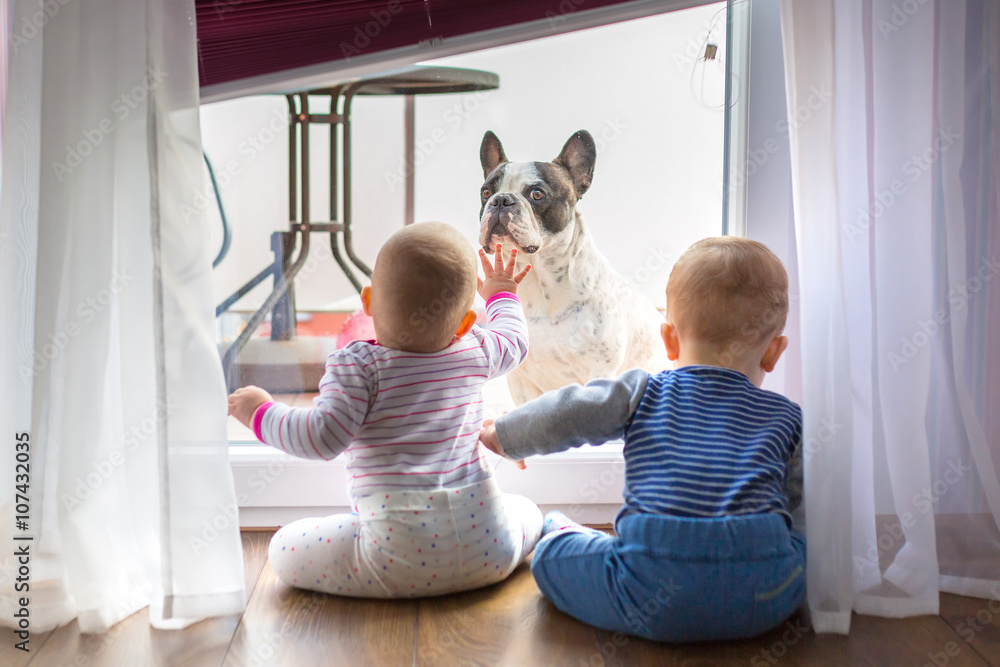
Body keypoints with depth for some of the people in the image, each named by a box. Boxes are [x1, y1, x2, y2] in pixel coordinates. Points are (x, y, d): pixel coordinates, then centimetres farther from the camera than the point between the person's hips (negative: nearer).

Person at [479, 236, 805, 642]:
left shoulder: (643, 395, 10)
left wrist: (504, 434, 31)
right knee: (806, 542, 31)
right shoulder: (788, 418, 14)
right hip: (766, 599, 2)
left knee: (551, 554, 15)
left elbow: (563, 414, 11)